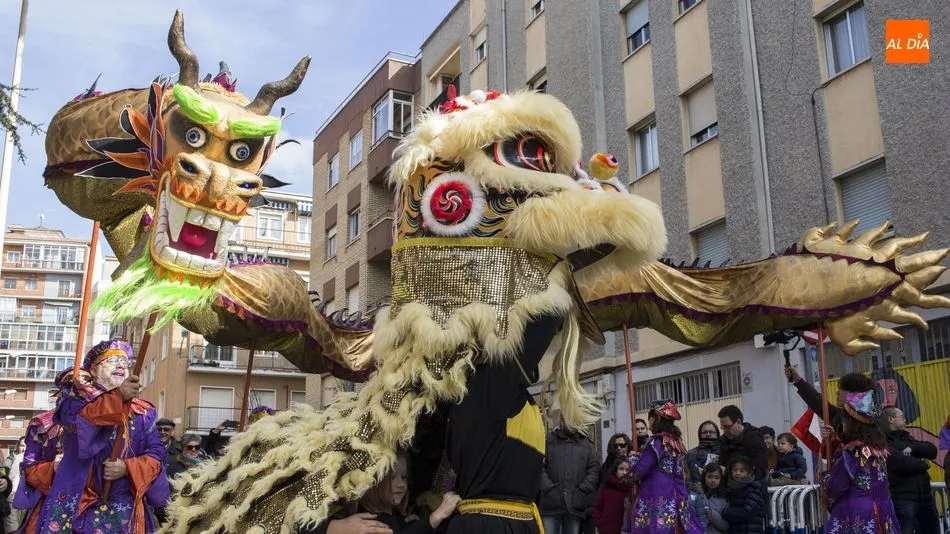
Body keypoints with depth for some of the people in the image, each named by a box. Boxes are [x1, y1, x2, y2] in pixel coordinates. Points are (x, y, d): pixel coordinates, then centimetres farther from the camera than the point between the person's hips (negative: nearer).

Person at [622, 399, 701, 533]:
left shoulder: (656, 442, -12)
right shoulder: (675, 441, 12)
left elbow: (639, 471, -12)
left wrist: (636, 459, 8)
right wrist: (642, 456, 19)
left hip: (654, 499, -8)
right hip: (672, 497, 8)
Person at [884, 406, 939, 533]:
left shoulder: (906, 437, 16)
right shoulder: (884, 441, -12)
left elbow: (932, 451, 7)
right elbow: (902, 462, -24)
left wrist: (913, 447, -12)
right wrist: (923, 464, -4)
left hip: (925, 496, 9)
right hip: (903, 499, -9)